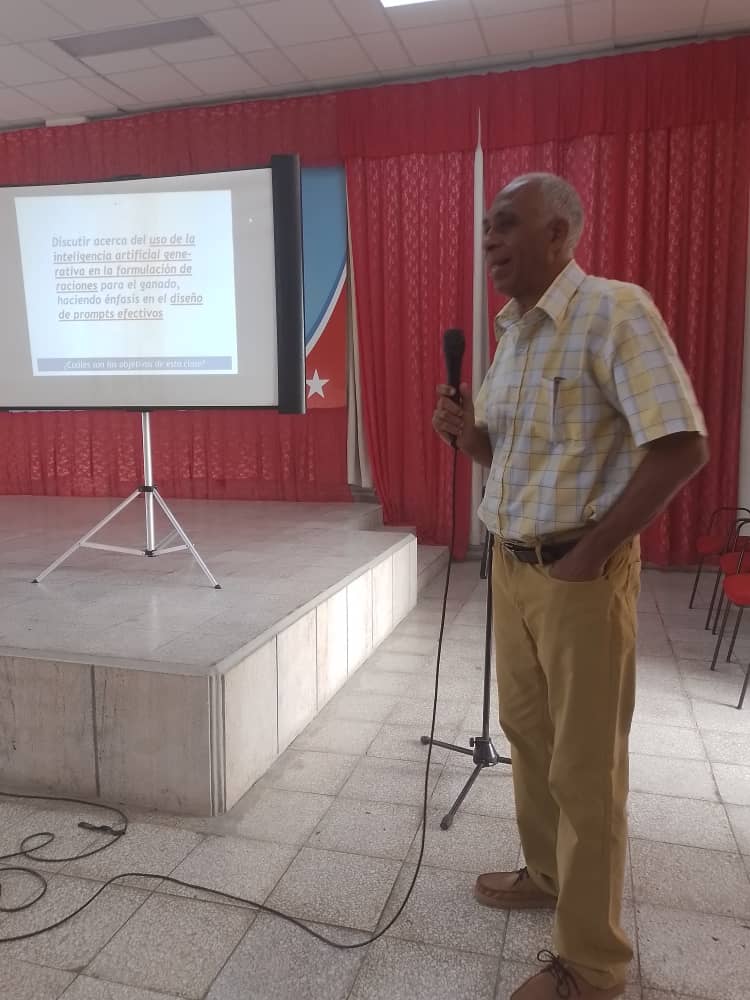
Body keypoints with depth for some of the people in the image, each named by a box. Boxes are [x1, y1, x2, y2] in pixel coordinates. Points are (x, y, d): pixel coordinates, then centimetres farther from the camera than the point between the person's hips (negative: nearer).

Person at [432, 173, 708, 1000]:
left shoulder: (614, 310, -15)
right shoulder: (513, 331, 11)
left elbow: (682, 446, -20)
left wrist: (590, 553, -17)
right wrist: (467, 433, -3)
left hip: (579, 574, -8)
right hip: (511, 564, 8)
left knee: (585, 767, 4)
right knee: (528, 735, 20)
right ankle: (547, 875, 42)